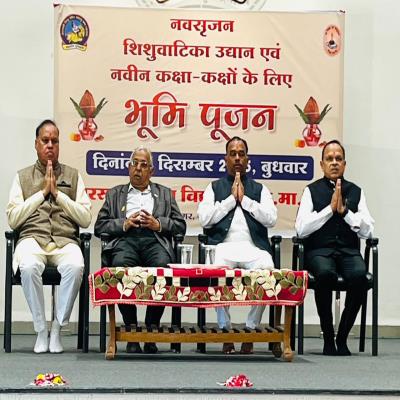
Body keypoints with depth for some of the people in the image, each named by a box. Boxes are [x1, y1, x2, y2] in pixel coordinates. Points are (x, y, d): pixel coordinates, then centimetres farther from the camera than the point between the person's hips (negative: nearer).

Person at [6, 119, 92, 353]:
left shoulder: (73, 176, 15)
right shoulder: (23, 177, 15)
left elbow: (86, 219, 5)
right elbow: (13, 219, 3)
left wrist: (58, 194, -3)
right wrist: (42, 192, -1)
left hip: (65, 241, 0)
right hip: (32, 239, 0)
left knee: (75, 266, -36)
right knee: (29, 267, -37)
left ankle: (58, 328, -21)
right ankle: (41, 330, -21)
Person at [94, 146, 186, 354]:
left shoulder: (165, 194, 29)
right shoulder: (115, 194, 28)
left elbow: (180, 226, 18)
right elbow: (100, 226, 16)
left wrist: (158, 224, -1)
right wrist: (124, 223, -1)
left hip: (155, 240, 0)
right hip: (126, 239, 0)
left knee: (163, 266, -36)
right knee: (121, 265, -37)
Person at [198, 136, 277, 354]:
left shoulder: (259, 189, 23)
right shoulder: (214, 188, 22)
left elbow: (271, 219, 6)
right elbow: (205, 219, 5)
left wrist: (245, 199, 4)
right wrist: (231, 199, 4)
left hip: (253, 247, 1)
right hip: (224, 246, -1)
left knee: (266, 268, -35)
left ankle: (251, 330, -21)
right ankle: (225, 330, -22)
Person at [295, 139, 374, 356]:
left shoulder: (356, 192, 14)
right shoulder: (312, 190, 8)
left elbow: (367, 231, 6)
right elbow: (301, 229, -4)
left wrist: (344, 211, -6)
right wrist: (330, 208, -7)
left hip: (349, 251, 2)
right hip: (319, 250, -2)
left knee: (359, 276, -32)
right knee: (325, 274, -36)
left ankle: (342, 337, -15)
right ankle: (328, 338, -18)